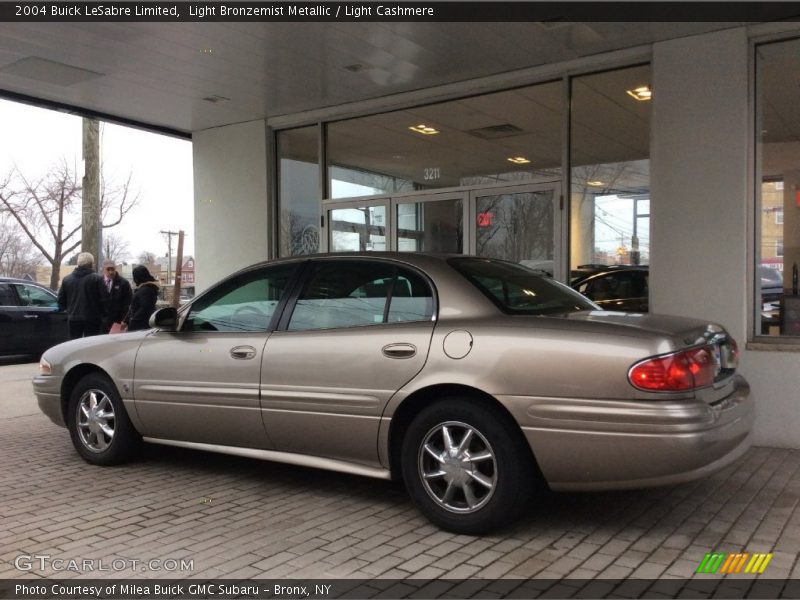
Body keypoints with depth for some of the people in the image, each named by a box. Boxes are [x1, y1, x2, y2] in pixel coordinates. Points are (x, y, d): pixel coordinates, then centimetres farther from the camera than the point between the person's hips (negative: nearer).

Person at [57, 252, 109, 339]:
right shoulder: (97, 279, -9)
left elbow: (61, 300, 9)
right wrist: (102, 314, 3)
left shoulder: (66, 279, 6)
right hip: (92, 319, -4)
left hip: (73, 319, 4)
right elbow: (104, 299, -12)